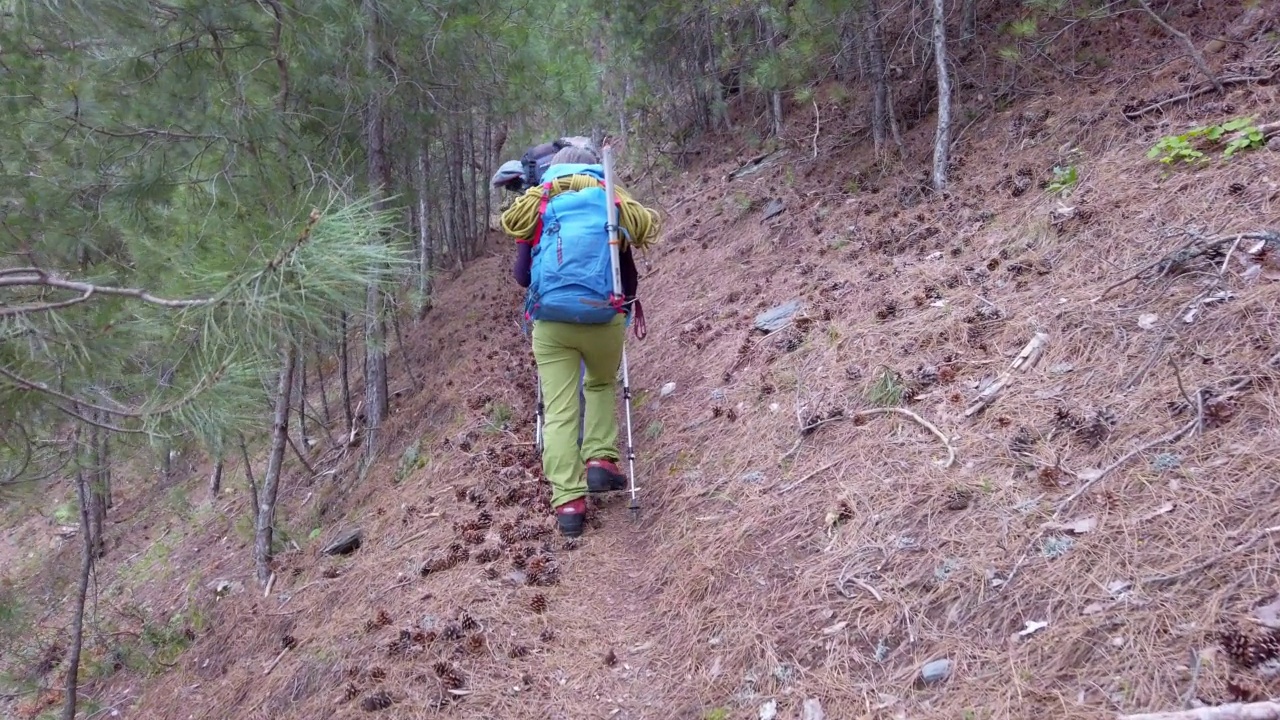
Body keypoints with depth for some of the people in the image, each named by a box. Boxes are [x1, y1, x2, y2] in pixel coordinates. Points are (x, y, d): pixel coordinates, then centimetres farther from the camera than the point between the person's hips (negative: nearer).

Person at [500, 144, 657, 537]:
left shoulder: (534, 204, 10)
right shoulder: (614, 202, 9)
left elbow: (521, 274, 13)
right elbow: (629, 273, 13)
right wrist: (629, 302, 32)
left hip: (550, 322, 0)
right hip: (604, 317, 0)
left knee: (559, 411, 4)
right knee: (602, 385, 26)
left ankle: (568, 500, -2)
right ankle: (601, 460, 11)